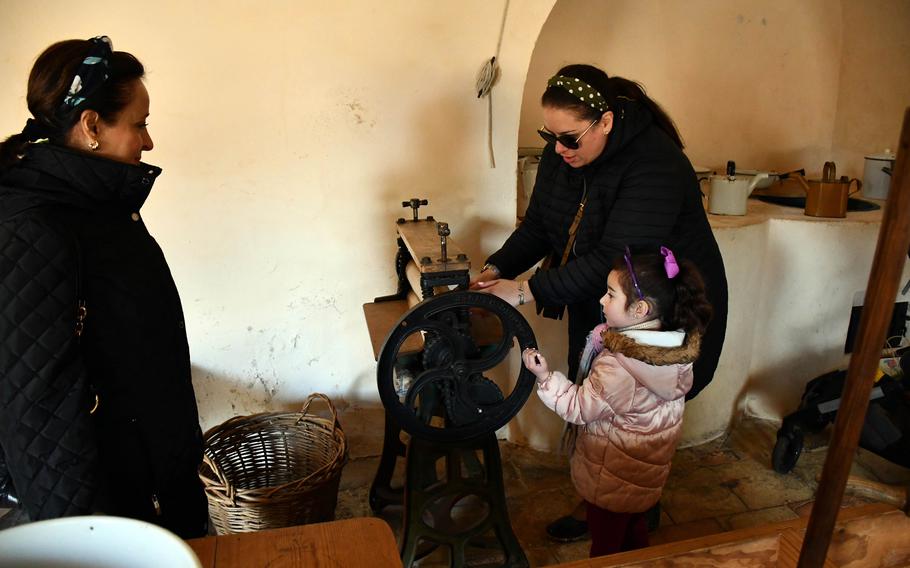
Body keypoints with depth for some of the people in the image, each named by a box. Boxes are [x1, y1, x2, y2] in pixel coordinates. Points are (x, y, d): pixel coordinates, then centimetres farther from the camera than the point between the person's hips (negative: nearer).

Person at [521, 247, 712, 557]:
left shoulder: (615, 367, -36)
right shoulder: (678, 347, -14)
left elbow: (579, 408, -24)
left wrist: (545, 376, -21)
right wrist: (605, 339, -7)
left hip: (612, 481, -7)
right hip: (650, 472, 7)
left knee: (606, 546, 17)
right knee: (635, 531, 30)